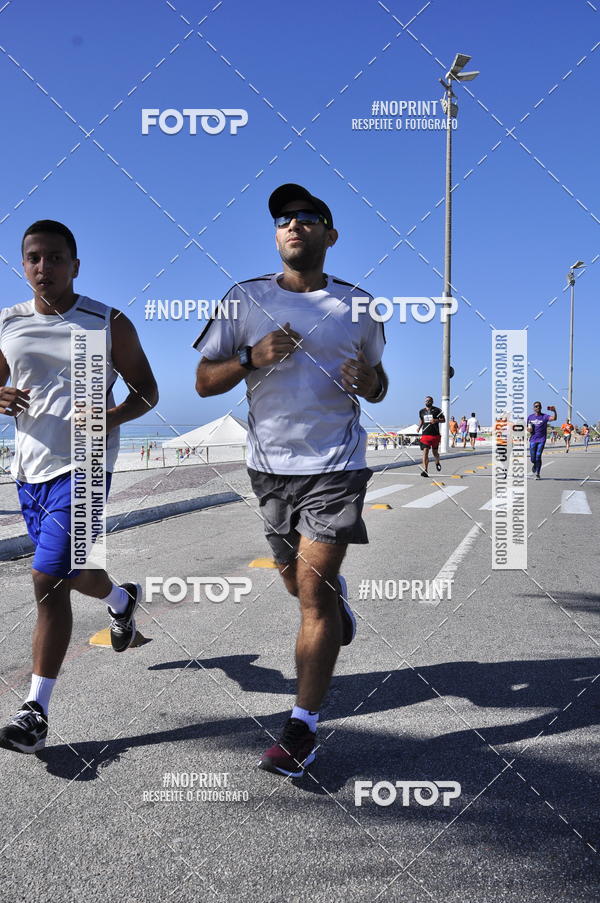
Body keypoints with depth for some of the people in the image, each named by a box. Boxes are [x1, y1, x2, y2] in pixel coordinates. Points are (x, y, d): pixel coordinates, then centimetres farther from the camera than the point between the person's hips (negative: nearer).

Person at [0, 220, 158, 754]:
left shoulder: (110, 325, -3)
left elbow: (146, 391, 1)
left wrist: (113, 416, -20)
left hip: (83, 468, -5)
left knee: (48, 581, -13)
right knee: (72, 573, 20)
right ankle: (123, 600, 54)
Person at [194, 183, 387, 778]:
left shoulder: (358, 305, 4)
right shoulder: (245, 299, 2)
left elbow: (377, 385, 15)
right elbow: (204, 381, 1)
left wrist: (369, 382, -10)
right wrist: (251, 358, -18)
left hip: (336, 465, -2)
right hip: (270, 464, 2)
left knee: (313, 592, -8)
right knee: (298, 581, 16)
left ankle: (302, 727, 1)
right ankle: (335, 593, 53)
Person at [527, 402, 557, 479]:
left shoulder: (544, 416, -1)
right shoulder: (530, 417, 9)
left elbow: (554, 418, -20)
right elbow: (528, 428, 19)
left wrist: (554, 411, -39)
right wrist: (528, 429, -5)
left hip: (541, 440, -3)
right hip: (533, 440, 3)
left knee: (538, 457, -10)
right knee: (533, 458, 2)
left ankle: (537, 474, 1)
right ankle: (534, 466, 37)